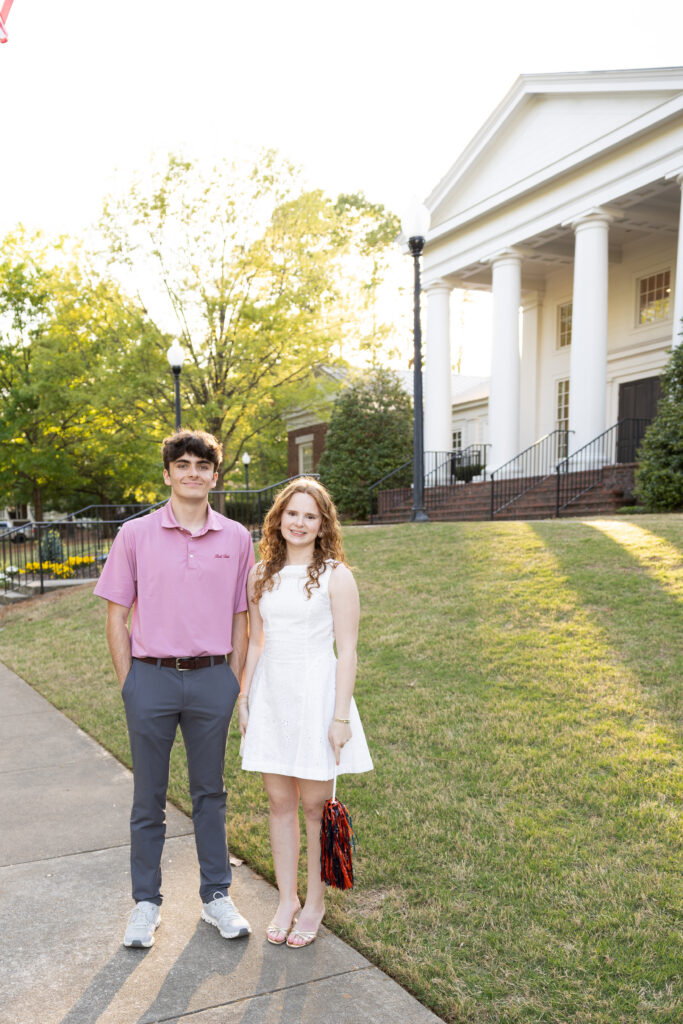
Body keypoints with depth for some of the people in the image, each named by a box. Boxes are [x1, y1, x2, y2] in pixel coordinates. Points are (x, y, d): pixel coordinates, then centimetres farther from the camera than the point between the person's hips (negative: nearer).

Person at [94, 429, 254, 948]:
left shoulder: (237, 539, 2)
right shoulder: (136, 535, -2)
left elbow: (240, 619, 8)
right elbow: (117, 617, 2)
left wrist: (234, 686, 5)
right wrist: (129, 686, -1)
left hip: (212, 679, 1)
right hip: (151, 677, -1)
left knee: (210, 792, 14)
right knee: (149, 799, 11)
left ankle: (217, 896, 29)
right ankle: (146, 902, 28)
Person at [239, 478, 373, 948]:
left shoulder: (335, 576, -7)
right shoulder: (261, 574, 7)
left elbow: (347, 651, -8)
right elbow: (255, 641, 14)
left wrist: (341, 715, -12)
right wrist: (244, 697, 11)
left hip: (315, 694, -4)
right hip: (271, 695, 4)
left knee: (315, 806, 7)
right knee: (280, 802, 12)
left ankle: (315, 901, 26)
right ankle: (287, 899, 28)